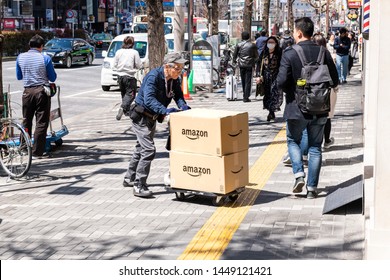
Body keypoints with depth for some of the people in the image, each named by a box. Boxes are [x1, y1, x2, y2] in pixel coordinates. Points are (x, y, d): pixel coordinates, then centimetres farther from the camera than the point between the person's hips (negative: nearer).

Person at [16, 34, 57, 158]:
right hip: (42, 91, -3)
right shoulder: (45, 58, -7)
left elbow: (19, 76, 14)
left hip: (27, 91, 3)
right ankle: (37, 152, 0)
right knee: (41, 123, 1)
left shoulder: (21, 57, 3)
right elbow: (52, 78, 0)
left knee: (26, 121, 16)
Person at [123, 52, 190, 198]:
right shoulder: (153, 76, -27)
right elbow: (149, 99, -37)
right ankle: (139, 186, -10)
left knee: (141, 148, 20)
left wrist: (183, 106, -22)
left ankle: (129, 178, 37)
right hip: (141, 116, -9)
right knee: (149, 149, -16)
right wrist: (164, 110, -50)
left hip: (152, 117, 9)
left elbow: (178, 95, 0)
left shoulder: (174, 80, -3)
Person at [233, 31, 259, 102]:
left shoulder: (239, 45, 1)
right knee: (248, 81, -1)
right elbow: (256, 56, 5)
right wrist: (254, 61, 24)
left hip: (241, 65, 2)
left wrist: (234, 61, 24)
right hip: (250, 65, -2)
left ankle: (245, 96, 21)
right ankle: (246, 97, -7)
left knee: (243, 81, 14)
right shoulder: (252, 45, -2)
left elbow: (235, 55, 6)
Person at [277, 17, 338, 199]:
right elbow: (334, 81, 1)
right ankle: (312, 187, 12)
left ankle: (299, 174, 1)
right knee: (315, 146, 11)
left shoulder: (289, 54, -12)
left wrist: (290, 90, 4)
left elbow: (282, 81, -17)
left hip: (297, 108, -3)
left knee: (293, 140, 19)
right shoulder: (324, 53, 0)